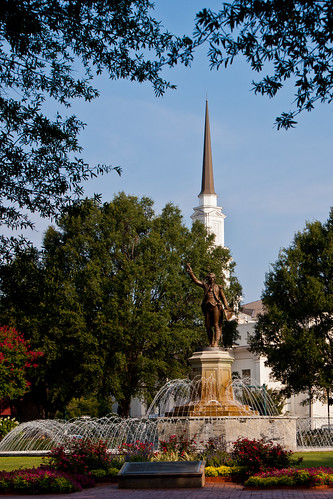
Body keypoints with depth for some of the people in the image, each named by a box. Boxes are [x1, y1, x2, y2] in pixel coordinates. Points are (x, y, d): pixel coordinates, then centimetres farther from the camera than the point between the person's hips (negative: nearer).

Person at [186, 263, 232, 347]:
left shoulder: (218, 287, 15)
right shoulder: (205, 285, 21)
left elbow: (223, 297, 12)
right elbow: (195, 280, 14)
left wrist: (226, 307, 2)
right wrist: (190, 272, 4)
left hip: (216, 306, -3)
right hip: (207, 307, 3)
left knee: (216, 325, -11)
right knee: (208, 326, 0)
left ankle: (216, 342, -19)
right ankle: (211, 343, 5)